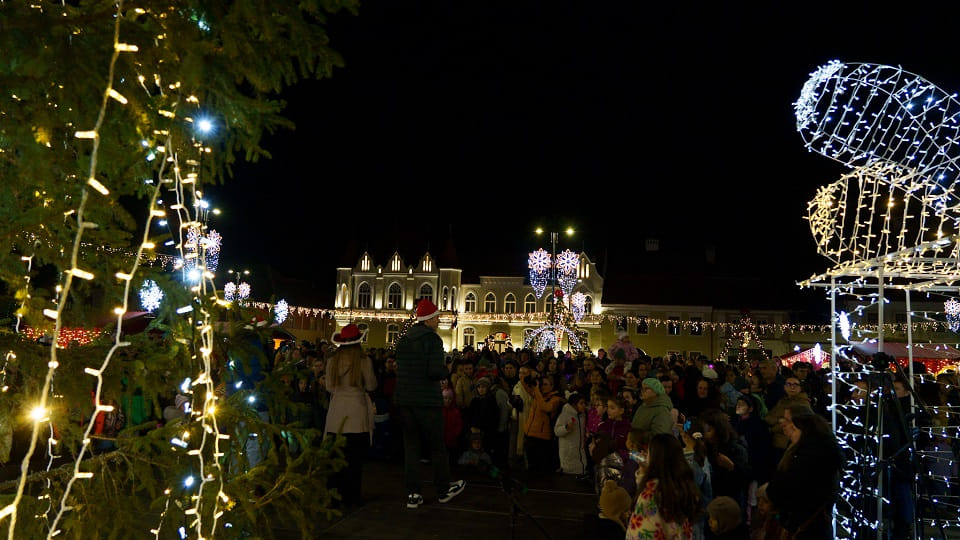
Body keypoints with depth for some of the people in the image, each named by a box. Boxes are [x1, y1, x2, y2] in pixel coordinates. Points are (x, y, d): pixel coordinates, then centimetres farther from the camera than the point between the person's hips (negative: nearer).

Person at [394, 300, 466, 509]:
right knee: (437, 446, 9)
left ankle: (413, 494, 11)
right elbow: (436, 371, -22)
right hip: (427, 400, -6)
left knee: (411, 447, 10)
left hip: (404, 400, 6)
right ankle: (444, 490, 22)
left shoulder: (403, 340, 9)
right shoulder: (433, 339, -12)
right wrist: (447, 370, 0)